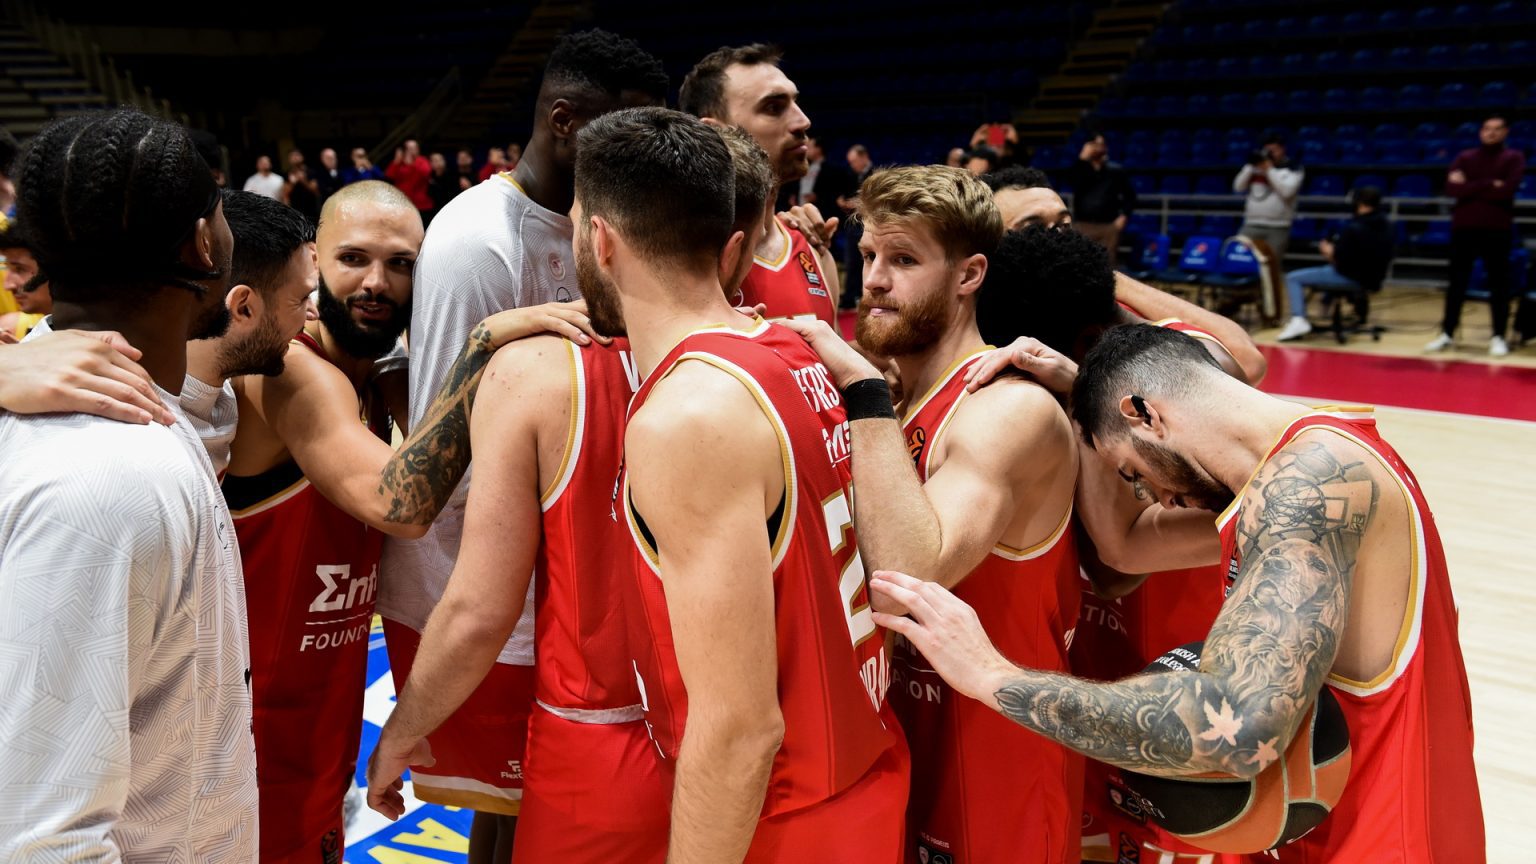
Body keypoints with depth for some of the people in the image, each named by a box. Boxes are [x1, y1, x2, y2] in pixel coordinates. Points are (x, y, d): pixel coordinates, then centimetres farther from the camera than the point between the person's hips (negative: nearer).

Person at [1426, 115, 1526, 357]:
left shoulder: (1514, 158, 3)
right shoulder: (1465, 157, 9)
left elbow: (1507, 191, -14)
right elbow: (1451, 189, -7)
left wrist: (1470, 187, -8)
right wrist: (1489, 185, -11)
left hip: (1497, 229, -2)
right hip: (1463, 227, 2)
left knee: (1498, 283, 1)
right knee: (1457, 282, 5)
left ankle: (1499, 337, 8)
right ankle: (1447, 333, 12)